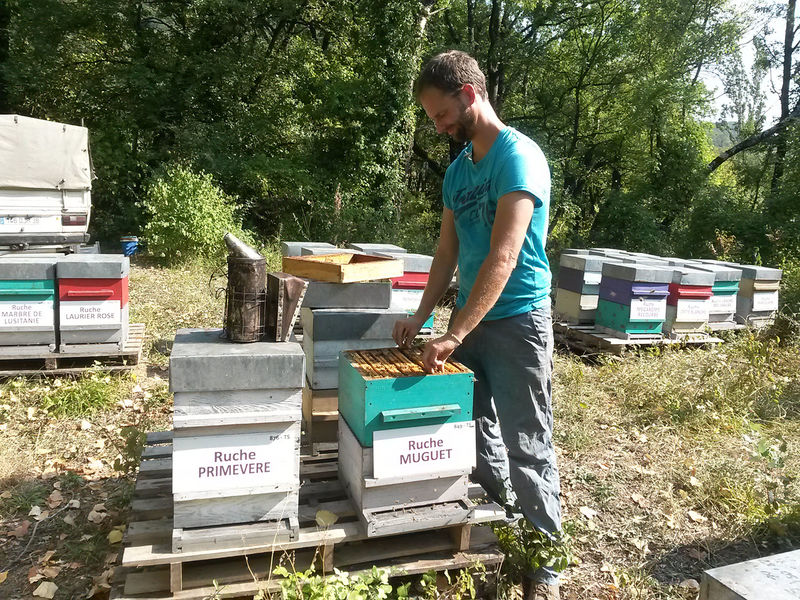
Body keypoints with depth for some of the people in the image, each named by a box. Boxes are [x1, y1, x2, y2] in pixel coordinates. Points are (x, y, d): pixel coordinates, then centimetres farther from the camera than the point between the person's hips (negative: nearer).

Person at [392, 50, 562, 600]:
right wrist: (421, 317, 6)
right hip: (470, 319, 8)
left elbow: (503, 257, -24)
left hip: (517, 322, -8)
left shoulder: (518, 157, -15)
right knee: (478, 437, 14)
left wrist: (455, 334, -28)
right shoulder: (458, 169, 11)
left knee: (527, 448, 1)